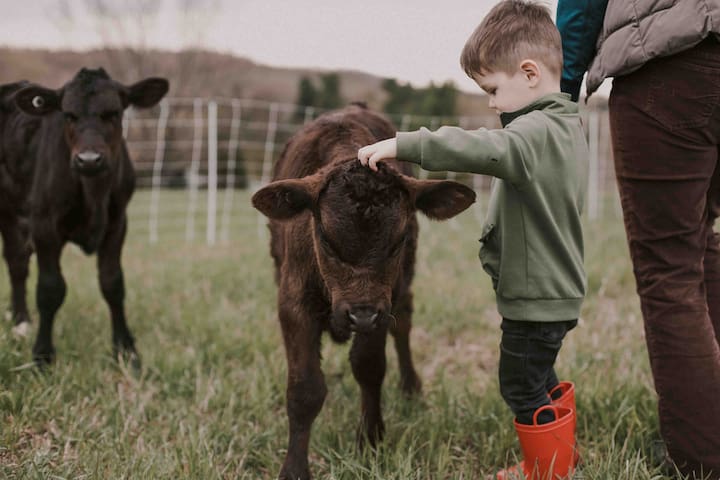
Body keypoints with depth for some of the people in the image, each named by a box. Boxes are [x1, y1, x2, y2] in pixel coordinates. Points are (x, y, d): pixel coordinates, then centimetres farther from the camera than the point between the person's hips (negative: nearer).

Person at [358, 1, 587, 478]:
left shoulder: (537, 131, -24)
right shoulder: (567, 126, 9)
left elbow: (482, 148, -41)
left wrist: (401, 144, -42)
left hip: (535, 296, -10)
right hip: (556, 289, 10)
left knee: (522, 387, 4)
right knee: (539, 378, 25)